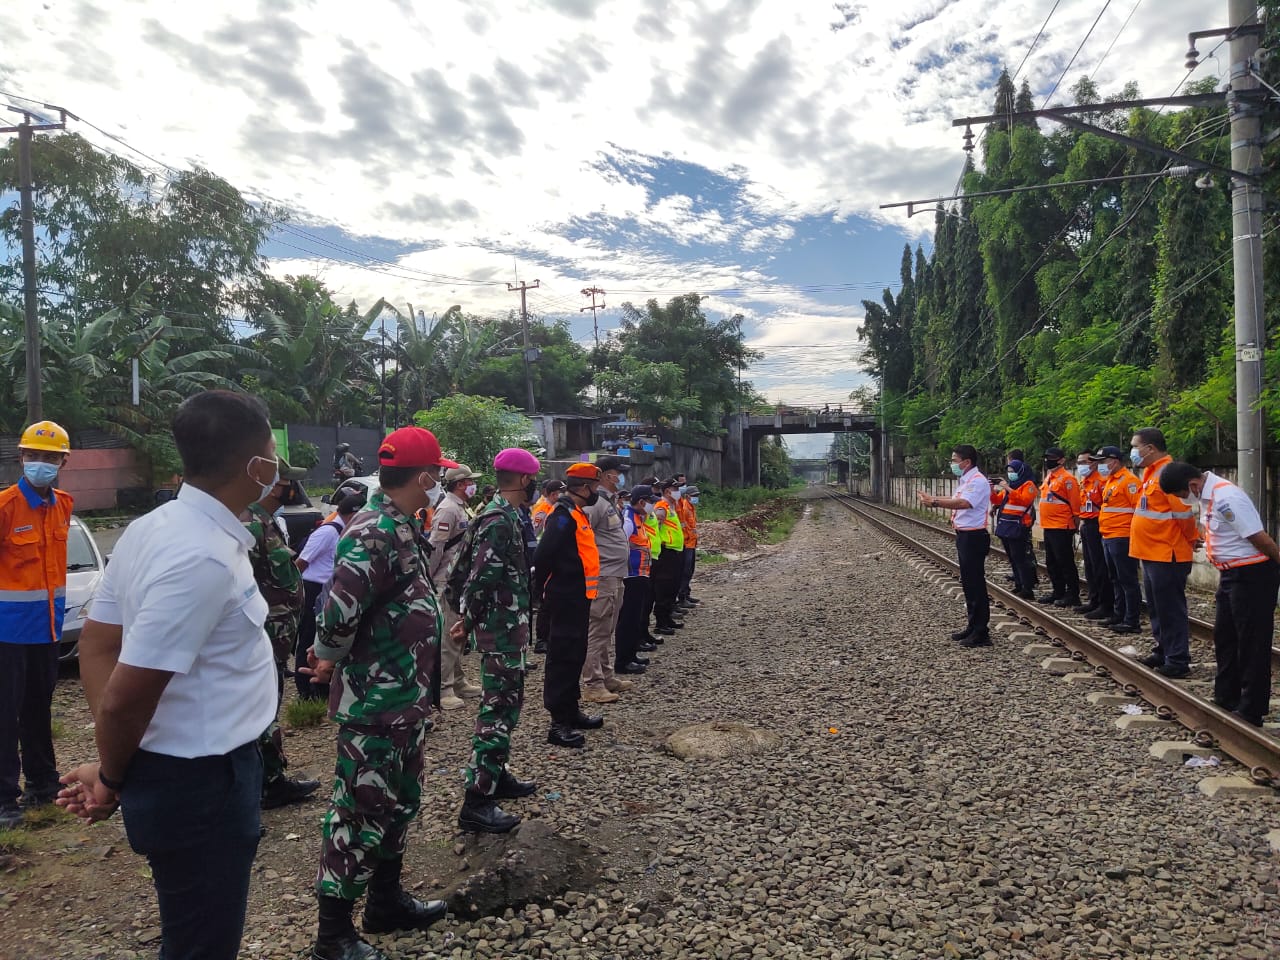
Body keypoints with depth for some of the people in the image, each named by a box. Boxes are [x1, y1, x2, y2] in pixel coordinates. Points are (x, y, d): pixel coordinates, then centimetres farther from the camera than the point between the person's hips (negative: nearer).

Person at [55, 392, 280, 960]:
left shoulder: (151, 528, 2)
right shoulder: (204, 558, -28)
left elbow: (96, 645, 6)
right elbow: (126, 697, -26)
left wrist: (113, 766, 0)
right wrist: (113, 778, -7)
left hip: (175, 770, 9)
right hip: (201, 785, -9)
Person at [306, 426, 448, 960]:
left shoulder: (400, 529, 9)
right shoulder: (376, 534, -24)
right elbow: (339, 613, -29)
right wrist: (330, 659, -10)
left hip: (405, 699, 10)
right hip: (374, 702, -10)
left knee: (398, 801, 21)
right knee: (361, 812, 3)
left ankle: (387, 903, 38)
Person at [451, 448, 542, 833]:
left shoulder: (508, 515, 12)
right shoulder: (499, 520, -20)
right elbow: (481, 578, -24)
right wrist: (469, 620, -13)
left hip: (511, 625, 10)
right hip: (501, 627, -10)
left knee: (508, 701, 19)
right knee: (498, 708, -6)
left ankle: (497, 776, 33)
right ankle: (477, 801, 0)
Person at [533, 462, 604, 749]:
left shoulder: (576, 514, 15)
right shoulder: (564, 515, -17)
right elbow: (543, 556, -22)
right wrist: (543, 590, -12)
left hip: (577, 599, 10)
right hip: (566, 600, -10)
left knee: (574, 657, 18)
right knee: (562, 658, -6)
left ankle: (571, 712, 29)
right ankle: (560, 724, -1)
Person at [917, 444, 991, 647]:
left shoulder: (977, 481, -17)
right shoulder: (965, 480, 14)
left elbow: (963, 503, -32)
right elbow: (956, 501, 25)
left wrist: (934, 502, -34)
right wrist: (932, 498, 21)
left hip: (974, 537, -10)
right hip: (964, 536, 10)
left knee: (976, 584, -5)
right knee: (968, 583, 16)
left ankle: (981, 633, 1)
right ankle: (973, 626, 27)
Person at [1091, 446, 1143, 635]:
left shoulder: (1128, 481, -13)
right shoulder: (1111, 481, 17)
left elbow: (1139, 508, -18)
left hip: (1121, 538, -10)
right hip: (1108, 538, 10)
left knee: (1127, 580, -5)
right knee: (1116, 579, 16)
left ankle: (1132, 621, 0)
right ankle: (1119, 616, 24)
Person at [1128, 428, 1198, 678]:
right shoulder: (1152, 472, 14)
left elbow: (1184, 512, -19)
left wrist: (1191, 540, -4)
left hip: (1167, 556, -10)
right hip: (1152, 553, 10)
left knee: (1170, 609, -3)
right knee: (1156, 608, 18)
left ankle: (1178, 660, 5)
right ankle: (1163, 650, 29)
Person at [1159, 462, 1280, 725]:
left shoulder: (1226, 498, -25)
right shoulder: (1208, 494, 6)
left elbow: (1258, 536, -22)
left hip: (1252, 574, -10)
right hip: (1231, 573, 10)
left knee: (1252, 643, 1)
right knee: (1224, 637, 17)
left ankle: (1251, 711, 11)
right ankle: (1226, 700, 29)